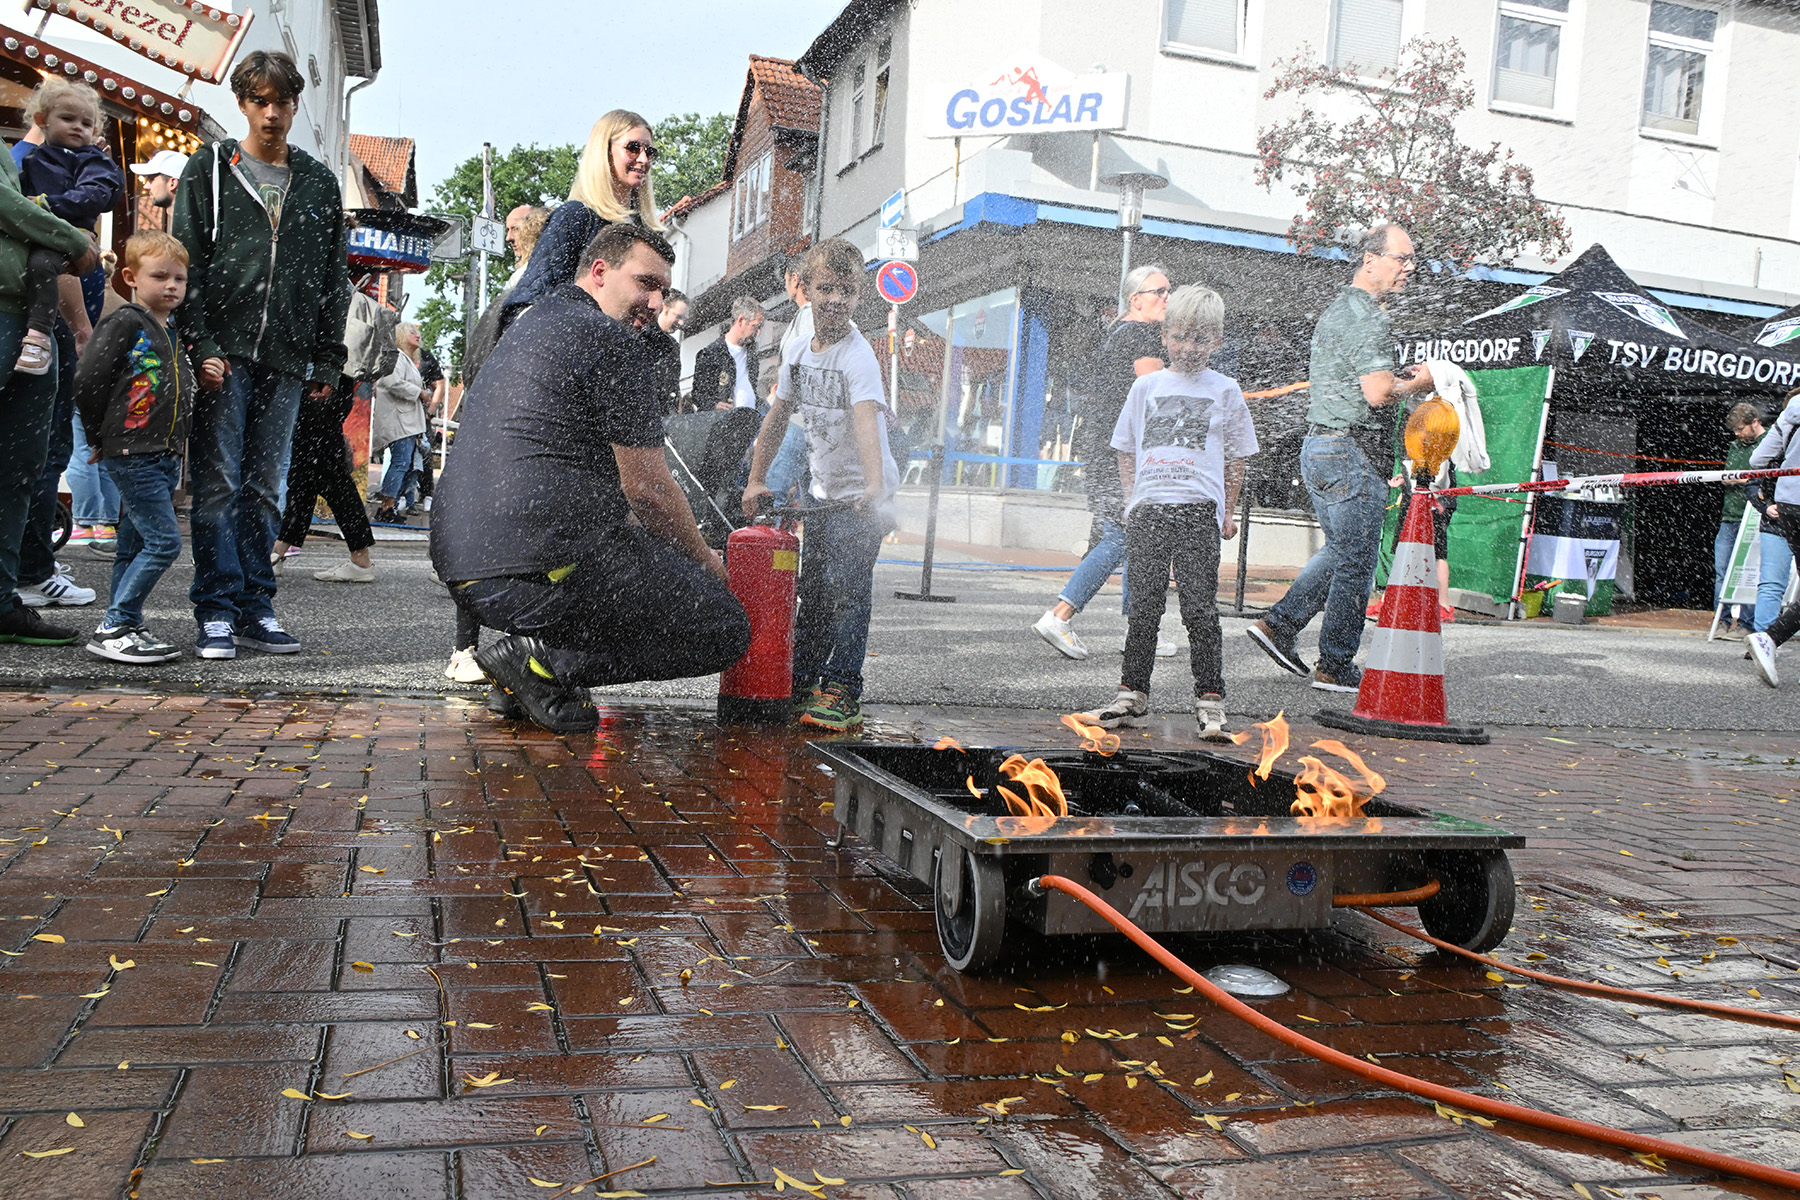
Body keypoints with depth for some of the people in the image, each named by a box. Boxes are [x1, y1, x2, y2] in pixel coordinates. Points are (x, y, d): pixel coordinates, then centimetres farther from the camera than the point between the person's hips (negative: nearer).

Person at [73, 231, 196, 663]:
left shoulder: (174, 334, 17)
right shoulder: (124, 324, -8)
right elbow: (87, 382, -11)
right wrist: (101, 438, -3)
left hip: (165, 457, 8)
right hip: (130, 454, -8)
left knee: (134, 545, 12)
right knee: (164, 540, -13)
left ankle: (127, 628, 17)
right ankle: (112, 630, -8)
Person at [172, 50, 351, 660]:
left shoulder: (318, 181, 15)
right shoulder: (209, 169, 7)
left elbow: (334, 277, 15)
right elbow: (186, 261, 1)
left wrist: (327, 361, 9)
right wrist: (201, 345, -11)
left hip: (286, 360, 3)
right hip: (224, 353, -3)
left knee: (264, 487, 6)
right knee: (218, 482, -6)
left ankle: (255, 609, 10)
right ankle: (216, 612, -2)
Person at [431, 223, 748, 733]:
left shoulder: (531, 324, 25)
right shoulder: (608, 339, -6)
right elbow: (648, 490, -6)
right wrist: (706, 562, 11)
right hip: (540, 570, -10)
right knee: (727, 629, 1)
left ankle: (535, 658, 11)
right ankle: (544, 658, -8)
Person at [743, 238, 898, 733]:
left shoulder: (858, 357, -19)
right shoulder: (798, 353, 4)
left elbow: (867, 421, -35)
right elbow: (777, 417, 14)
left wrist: (874, 489, -49)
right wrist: (756, 480, 11)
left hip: (862, 494, -7)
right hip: (824, 493, 7)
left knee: (846, 590, -14)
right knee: (813, 590, 13)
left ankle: (842, 692, -7)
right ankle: (800, 683, 24)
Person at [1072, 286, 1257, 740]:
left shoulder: (1225, 391, 7)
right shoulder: (1147, 386, 12)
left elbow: (1236, 458, 11)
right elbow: (1126, 450, 17)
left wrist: (1227, 513, 7)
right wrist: (1131, 501, 9)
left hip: (1199, 510, -2)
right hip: (1147, 509, 2)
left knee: (1200, 608, -6)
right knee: (1143, 607, 5)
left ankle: (1209, 702, 0)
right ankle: (1133, 695, 15)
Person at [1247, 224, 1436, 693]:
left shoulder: (1336, 309, 18)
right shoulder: (1365, 315, -14)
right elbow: (1379, 393, -23)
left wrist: (1401, 376, 17)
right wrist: (1420, 381, -4)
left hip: (1319, 447, 10)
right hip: (1353, 452, -10)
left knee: (1339, 550, 19)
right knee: (1356, 562, -1)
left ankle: (1279, 624, 15)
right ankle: (1336, 667, 5)